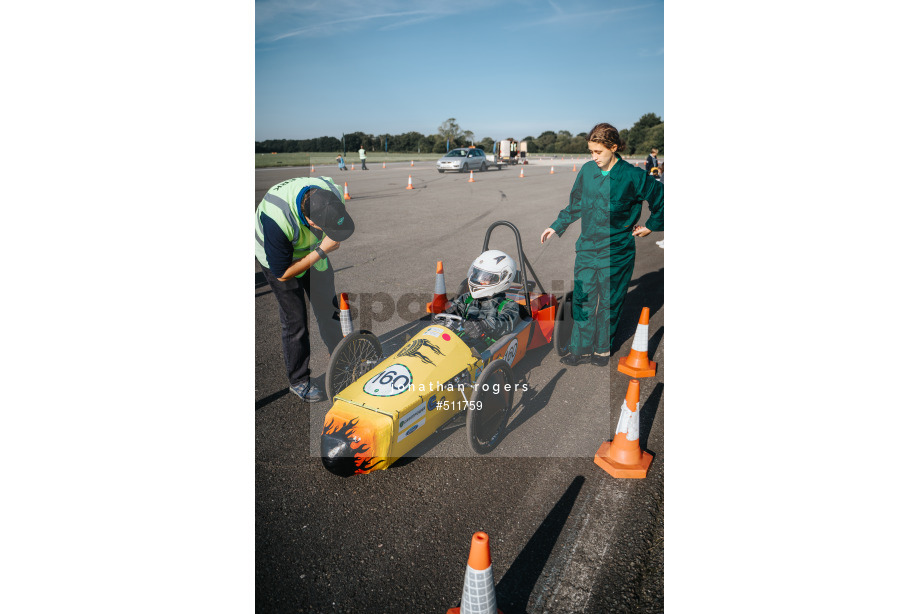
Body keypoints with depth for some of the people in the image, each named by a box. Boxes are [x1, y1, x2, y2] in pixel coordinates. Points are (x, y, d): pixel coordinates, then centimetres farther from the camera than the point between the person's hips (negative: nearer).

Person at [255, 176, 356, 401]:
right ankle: (298, 381, 18)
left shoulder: (335, 194, -29)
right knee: (295, 319, -2)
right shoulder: (277, 219, -44)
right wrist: (322, 251, -37)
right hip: (278, 258, -4)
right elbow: (282, 273, -31)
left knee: (328, 307, 10)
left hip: (315, 252, 4)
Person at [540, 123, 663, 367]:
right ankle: (581, 349, 20)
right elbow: (575, 204, 16)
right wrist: (557, 227, 12)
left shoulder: (632, 176, -11)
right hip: (587, 246, 4)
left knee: (609, 301, 9)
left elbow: (662, 198, 1)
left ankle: (603, 349, 28)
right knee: (583, 299, 6)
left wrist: (651, 226, 6)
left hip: (616, 251, -3)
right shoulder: (587, 170, 2)